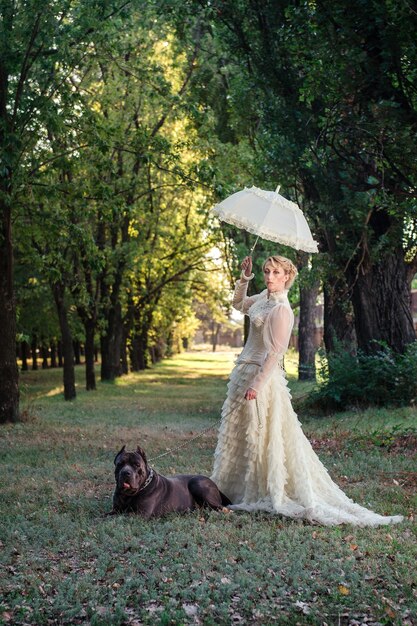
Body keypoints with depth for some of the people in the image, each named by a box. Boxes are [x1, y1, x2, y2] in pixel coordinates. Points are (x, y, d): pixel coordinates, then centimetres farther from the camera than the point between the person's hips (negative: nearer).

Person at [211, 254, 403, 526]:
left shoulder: (281, 309, -18)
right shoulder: (264, 296, 8)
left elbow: (276, 352, -20)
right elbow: (239, 304, 27)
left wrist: (257, 384, -22)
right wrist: (245, 277, 13)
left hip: (262, 374, -9)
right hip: (245, 369, 9)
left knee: (261, 434, -2)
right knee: (241, 432, 15)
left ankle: (272, 493, 9)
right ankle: (239, 487, 26)